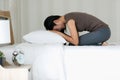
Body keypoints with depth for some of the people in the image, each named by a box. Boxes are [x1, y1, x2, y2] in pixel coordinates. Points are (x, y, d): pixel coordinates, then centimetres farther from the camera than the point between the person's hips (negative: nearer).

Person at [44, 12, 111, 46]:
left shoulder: (69, 20, -16)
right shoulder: (70, 18, 11)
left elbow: (75, 41, -19)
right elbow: (76, 37, 12)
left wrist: (59, 33, -9)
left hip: (102, 32, -9)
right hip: (103, 31, 9)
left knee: (73, 44, -10)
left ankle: (100, 46, -5)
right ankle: (101, 45, 4)